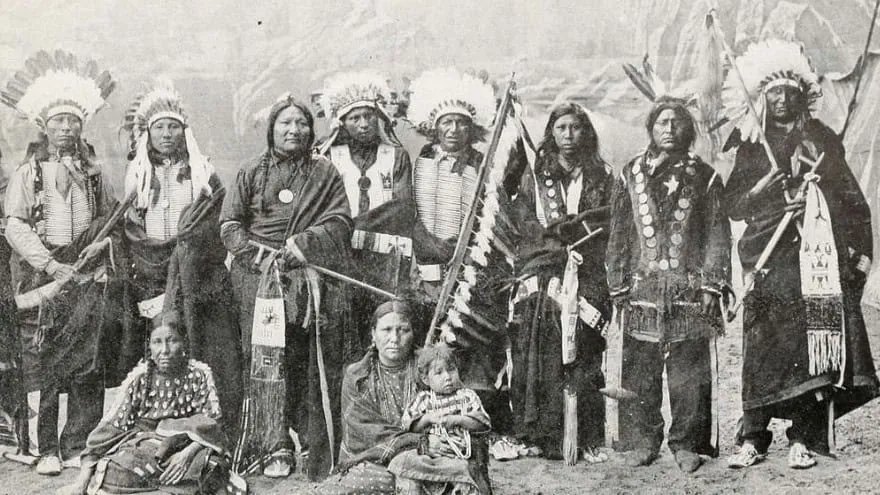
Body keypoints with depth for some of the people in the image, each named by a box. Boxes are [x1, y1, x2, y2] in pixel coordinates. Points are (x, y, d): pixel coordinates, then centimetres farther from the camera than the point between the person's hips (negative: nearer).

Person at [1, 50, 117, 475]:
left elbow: (109, 216, 16)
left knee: (86, 360, -1)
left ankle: (78, 446, 7)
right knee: (40, 361, -4)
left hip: (86, 272, 2)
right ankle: (46, 449, 1)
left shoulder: (93, 171, 14)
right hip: (40, 273, -2)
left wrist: (97, 244, -5)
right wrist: (50, 264, -12)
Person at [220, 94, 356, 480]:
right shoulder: (251, 173, 14)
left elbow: (341, 222, 4)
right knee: (265, 357, -9)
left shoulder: (325, 173, 15)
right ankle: (275, 446, -6)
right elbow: (229, 226, 7)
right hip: (259, 274, 1)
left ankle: (319, 452, -7)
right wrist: (261, 255, -8)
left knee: (305, 359, -11)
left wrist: (303, 241, -12)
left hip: (310, 272, 0)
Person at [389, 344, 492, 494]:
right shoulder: (423, 398, 16)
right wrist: (428, 418, -6)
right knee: (404, 462, -24)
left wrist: (457, 420, -10)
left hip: (459, 455, -2)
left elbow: (483, 423, 3)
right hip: (428, 453, 2)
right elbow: (407, 423, 9)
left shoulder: (467, 396, 12)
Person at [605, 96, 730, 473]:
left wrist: (712, 286, -3)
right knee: (640, 371, 3)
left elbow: (718, 235, 5)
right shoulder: (630, 176, 10)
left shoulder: (704, 177, 7)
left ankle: (688, 444, 11)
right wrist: (618, 285, 5)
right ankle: (641, 441, 13)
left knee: (689, 374, 1)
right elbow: (618, 235, 10)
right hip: (642, 290, 1)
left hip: (689, 290, -1)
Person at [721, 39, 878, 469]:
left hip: (825, 260, 2)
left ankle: (804, 439, 5)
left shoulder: (822, 140, 14)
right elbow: (732, 206, 7)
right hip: (773, 264, -2)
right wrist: (760, 189, -12)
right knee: (766, 350, -7)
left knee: (820, 347, -4)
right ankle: (752, 438, 0)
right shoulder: (751, 148, 10)